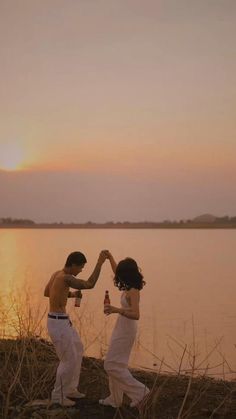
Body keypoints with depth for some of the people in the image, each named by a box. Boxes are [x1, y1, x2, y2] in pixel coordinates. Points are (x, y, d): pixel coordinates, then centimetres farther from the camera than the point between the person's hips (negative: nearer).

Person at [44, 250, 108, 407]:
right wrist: (100, 262, -30)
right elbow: (90, 285, -33)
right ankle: (58, 395, 18)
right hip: (58, 323, -11)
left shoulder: (57, 274, 7)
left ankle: (70, 388, 32)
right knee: (69, 360, 2)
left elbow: (46, 293, 22)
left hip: (61, 320, 11)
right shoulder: (66, 278, -25)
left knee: (77, 352, 21)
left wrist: (70, 294, 16)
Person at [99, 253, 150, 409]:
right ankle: (115, 399, 24)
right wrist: (110, 258, 21)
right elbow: (118, 273, 23)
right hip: (123, 329, 9)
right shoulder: (130, 287, 4)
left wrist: (116, 310, -45)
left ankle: (139, 391, -2)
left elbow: (136, 315, -33)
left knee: (111, 365, -4)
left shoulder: (133, 292, -22)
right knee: (116, 364, 16)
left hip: (125, 331, -9)